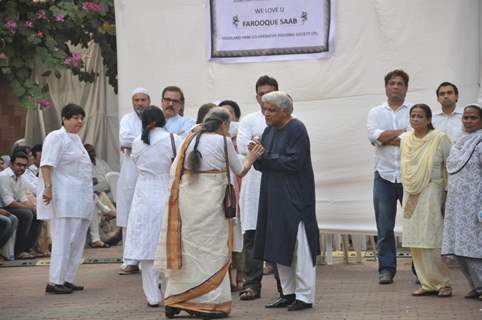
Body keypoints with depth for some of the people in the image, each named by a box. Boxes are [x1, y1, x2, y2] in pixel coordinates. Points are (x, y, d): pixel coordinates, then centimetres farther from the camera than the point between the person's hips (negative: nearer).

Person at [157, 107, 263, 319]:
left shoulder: (190, 139, 11)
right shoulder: (224, 141, -1)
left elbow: (176, 170, 10)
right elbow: (239, 172, 8)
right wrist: (250, 158, 26)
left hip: (186, 196, 5)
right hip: (210, 199, -5)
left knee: (185, 247, 12)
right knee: (211, 249, 3)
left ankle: (175, 301, 14)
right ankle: (210, 303, 4)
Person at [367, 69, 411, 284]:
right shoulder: (376, 113, 12)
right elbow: (374, 136, -6)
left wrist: (387, 137, -9)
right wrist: (402, 132, -7)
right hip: (384, 175, 2)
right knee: (384, 226, 2)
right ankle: (386, 268, 8)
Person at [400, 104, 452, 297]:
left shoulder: (440, 138, -5)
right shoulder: (405, 139, 10)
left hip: (431, 193, -6)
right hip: (410, 194, 6)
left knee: (431, 241, -10)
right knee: (414, 242, 4)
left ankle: (443, 283, 0)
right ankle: (427, 283, 11)